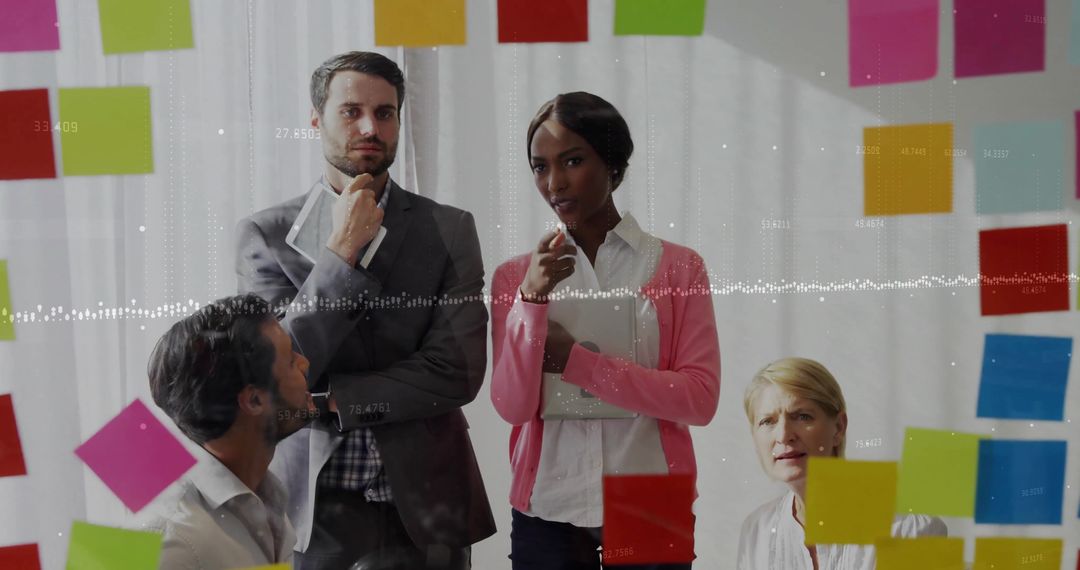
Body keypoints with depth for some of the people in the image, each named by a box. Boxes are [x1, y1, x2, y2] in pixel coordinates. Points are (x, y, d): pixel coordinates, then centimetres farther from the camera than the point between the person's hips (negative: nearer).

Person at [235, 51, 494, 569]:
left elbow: (459, 373, -9)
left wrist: (327, 398, -12)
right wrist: (342, 250, -16)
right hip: (314, 507, -1)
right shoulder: (265, 234, -1)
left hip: (424, 506, 1)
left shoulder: (449, 230, 1)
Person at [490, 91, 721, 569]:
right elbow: (512, 406, -4)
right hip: (547, 515, 1)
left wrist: (574, 361, -12)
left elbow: (700, 397, -9)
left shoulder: (679, 268, 0)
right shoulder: (515, 277, 4)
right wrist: (533, 300, -17)